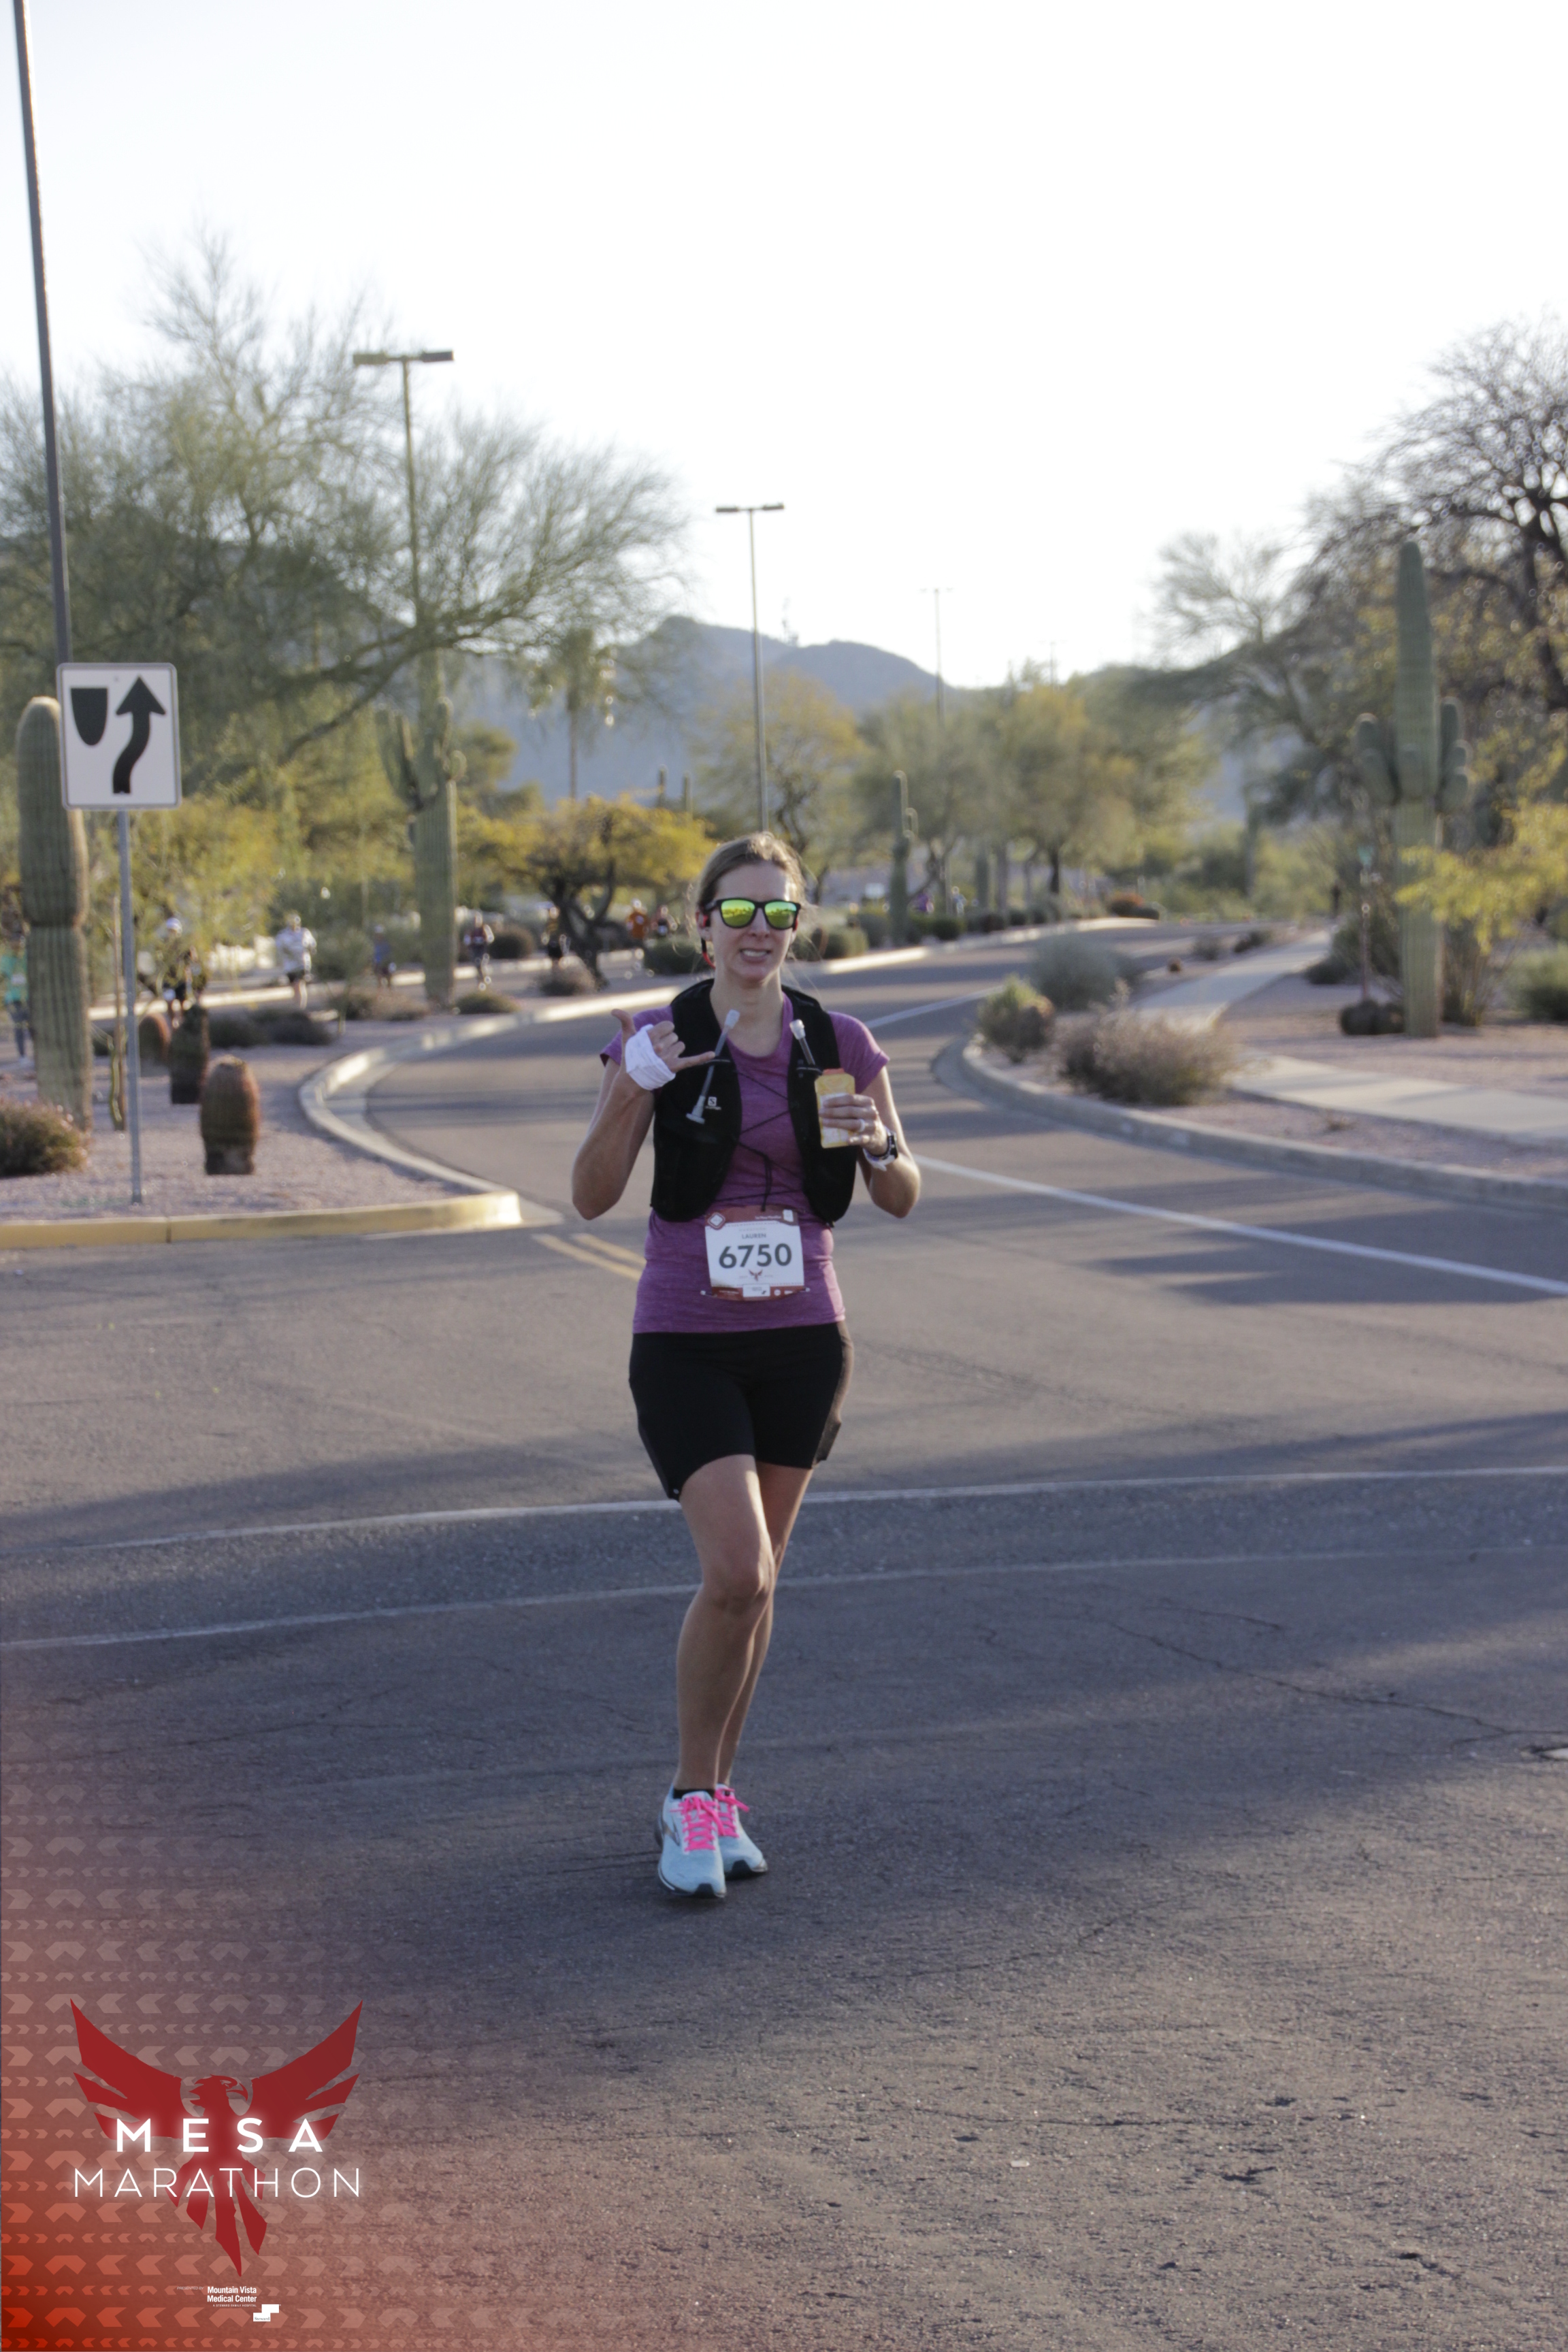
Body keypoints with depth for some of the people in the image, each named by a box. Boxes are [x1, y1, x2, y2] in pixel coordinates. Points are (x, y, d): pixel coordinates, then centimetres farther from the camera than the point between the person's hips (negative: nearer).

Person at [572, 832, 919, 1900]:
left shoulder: (840, 1044, 2)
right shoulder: (656, 1039, -5)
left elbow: (904, 1198, 4)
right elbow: (592, 1197, -10)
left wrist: (879, 1143, -17)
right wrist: (632, 1095, -26)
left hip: (801, 1339, 3)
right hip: (686, 1341, -3)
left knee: (756, 1578, 10)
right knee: (737, 1571, -16)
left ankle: (708, 1798, 25)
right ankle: (695, 1795, 2)